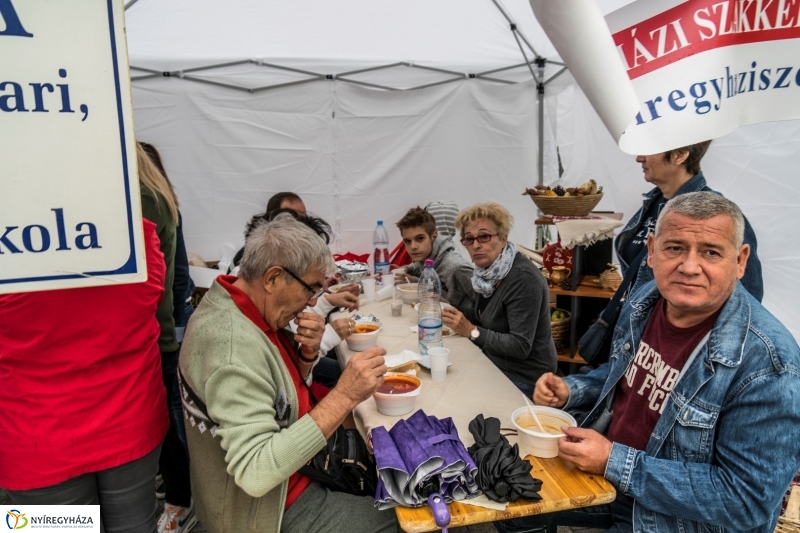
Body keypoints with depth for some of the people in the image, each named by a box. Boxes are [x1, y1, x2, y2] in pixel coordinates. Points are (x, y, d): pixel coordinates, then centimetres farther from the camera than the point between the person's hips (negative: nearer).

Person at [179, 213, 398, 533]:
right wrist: (344, 396, -38)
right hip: (269, 506, -8)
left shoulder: (246, 307, -3)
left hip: (290, 458, 9)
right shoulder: (233, 342, -32)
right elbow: (254, 474, -36)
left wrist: (308, 353, -11)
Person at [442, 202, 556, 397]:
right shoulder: (489, 270, 1)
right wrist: (454, 312, -7)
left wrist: (471, 331, -25)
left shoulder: (522, 278, -25)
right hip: (498, 367, 7)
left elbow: (520, 347, -26)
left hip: (522, 380, -7)